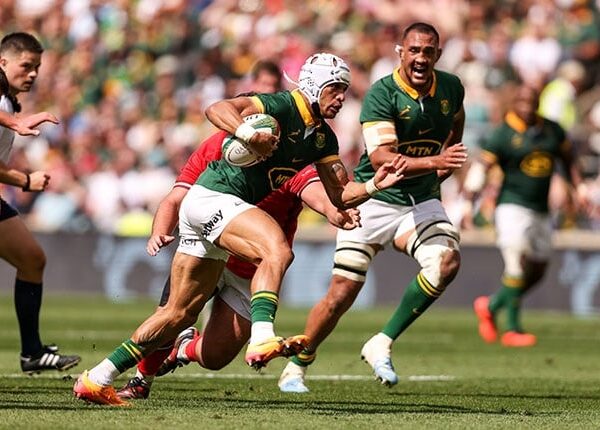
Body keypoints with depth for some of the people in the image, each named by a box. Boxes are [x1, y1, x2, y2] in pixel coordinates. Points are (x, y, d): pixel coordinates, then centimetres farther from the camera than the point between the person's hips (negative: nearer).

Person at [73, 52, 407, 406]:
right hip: (212, 199, -9)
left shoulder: (323, 137, 12)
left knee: (180, 315, 11)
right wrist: (249, 134, -42)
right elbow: (217, 109, -25)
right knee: (277, 251, -31)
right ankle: (262, 339, -46)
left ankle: (97, 380, 18)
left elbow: (340, 195, 13)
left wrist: (374, 185, -4)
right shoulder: (281, 107, -13)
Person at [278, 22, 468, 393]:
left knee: (447, 261, -25)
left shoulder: (451, 88, 0)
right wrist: (434, 161, -42)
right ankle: (296, 368, 18)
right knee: (342, 294, -4)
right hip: (374, 199, -4)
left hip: (422, 201, 4)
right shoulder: (382, 94, -18)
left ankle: (382, 344, -14)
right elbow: (381, 158, -30)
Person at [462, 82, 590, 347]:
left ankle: (490, 306, 30)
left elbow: (567, 159, 23)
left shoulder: (552, 131, 9)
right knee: (517, 263, -20)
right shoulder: (503, 135, -7)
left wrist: (579, 188, 12)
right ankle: (512, 330, -15)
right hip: (512, 206, -6)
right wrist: (468, 204, -21)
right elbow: (480, 168, -11)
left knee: (536, 273, 10)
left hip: (540, 211, 6)